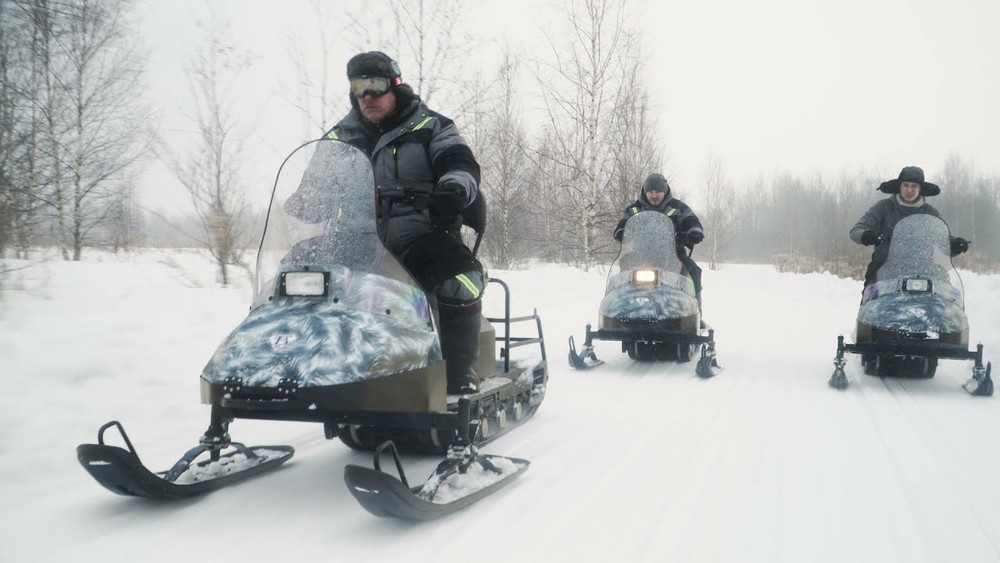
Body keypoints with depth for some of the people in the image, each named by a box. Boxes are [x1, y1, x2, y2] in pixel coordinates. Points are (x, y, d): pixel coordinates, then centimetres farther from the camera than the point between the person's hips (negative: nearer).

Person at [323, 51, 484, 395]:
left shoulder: (430, 127, 7)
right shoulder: (339, 138, 17)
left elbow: (461, 164, -8)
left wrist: (454, 190, -32)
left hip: (422, 238, -3)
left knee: (461, 279, -32)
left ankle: (461, 370, -17)